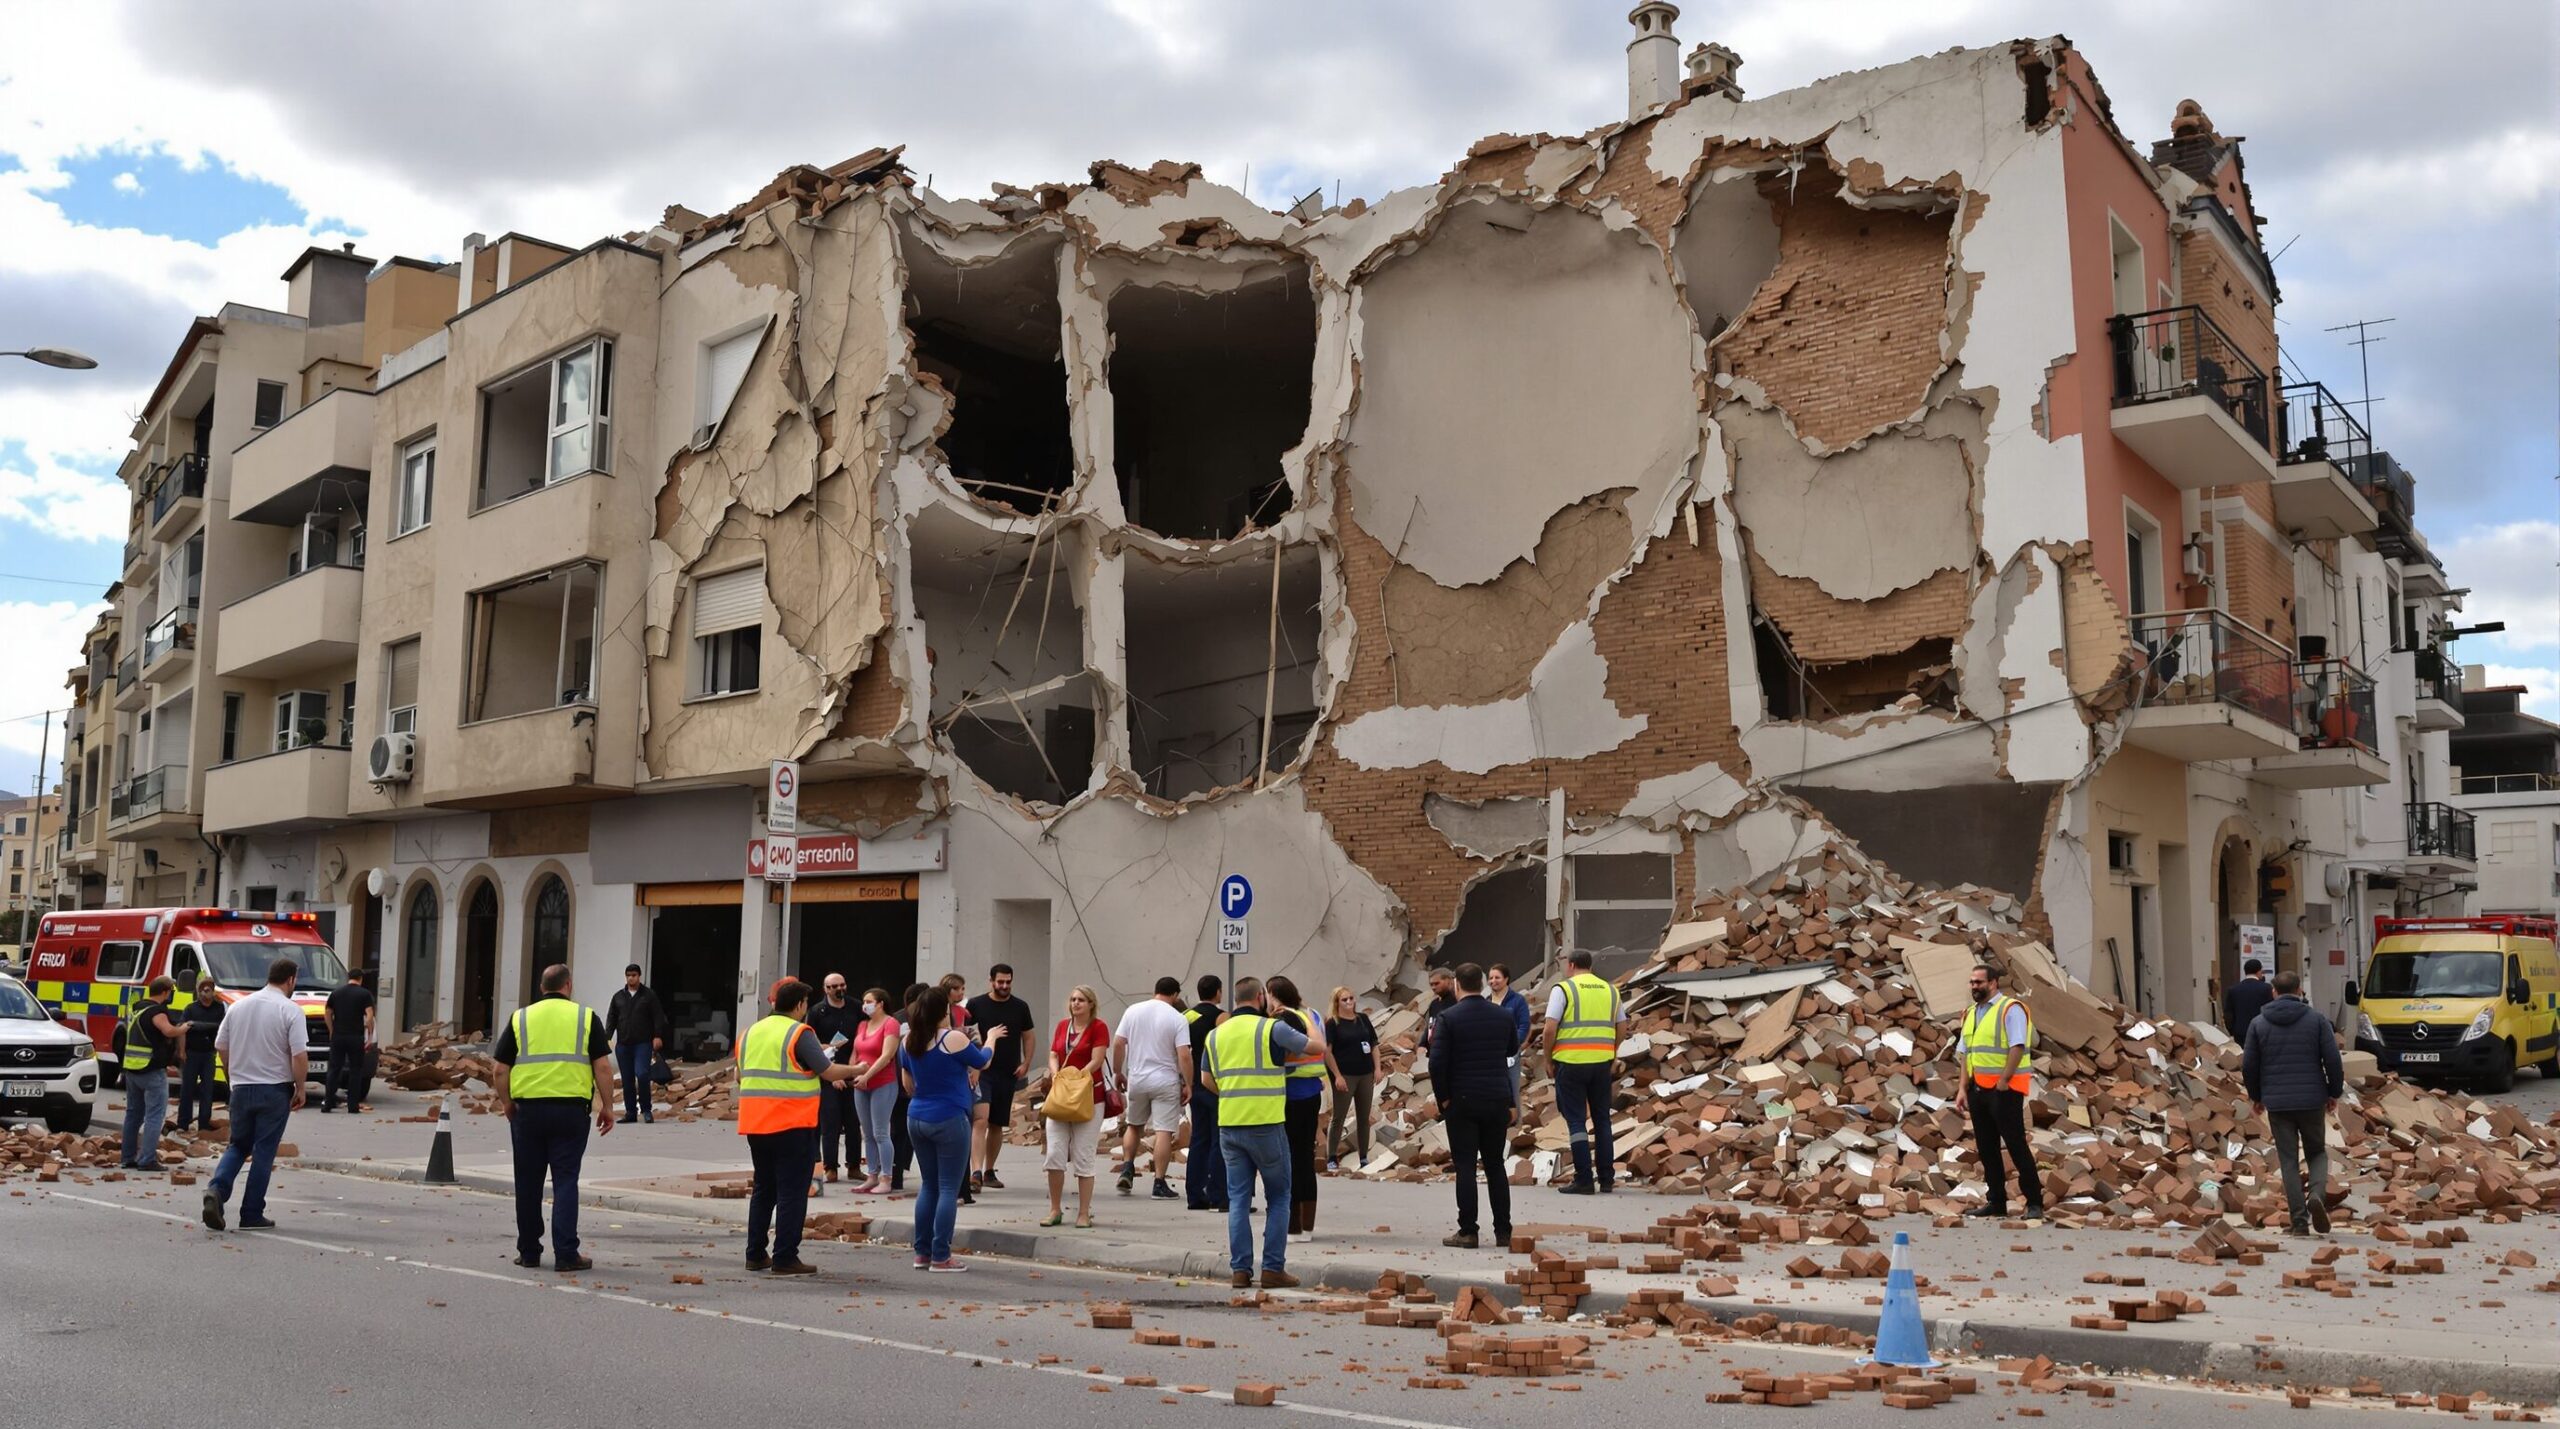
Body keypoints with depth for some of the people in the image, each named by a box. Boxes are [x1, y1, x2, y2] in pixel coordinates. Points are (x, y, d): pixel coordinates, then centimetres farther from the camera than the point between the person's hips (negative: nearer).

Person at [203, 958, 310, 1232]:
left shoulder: (238, 1006, 6)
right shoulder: (290, 1011, -11)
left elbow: (220, 1046, 12)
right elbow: (299, 1056, -16)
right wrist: (299, 1089, -4)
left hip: (240, 1088, 4)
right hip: (275, 1091, -4)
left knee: (238, 1145, 17)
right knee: (263, 1152, 3)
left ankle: (217, 1188, -8)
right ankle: (252, 1215, 5)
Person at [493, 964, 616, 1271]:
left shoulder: (520, 1018, 7)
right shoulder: (586, 1017, 2)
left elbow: (501, 1069, 5)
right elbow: (603, 1066, -2)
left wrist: (506, 1104, 18)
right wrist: (607, 1107, 5)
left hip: (528, 1109, 1)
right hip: (571, 1108, -1)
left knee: (528, 1183, 11)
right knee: (565, 1181, 1)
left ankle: (529, 1252, 18)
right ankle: (565, 1254, -2)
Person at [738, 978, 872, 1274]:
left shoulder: (751, 1032, 12)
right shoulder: (799, 1033, -10)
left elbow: (740, 1076, 21)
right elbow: (829, 1072, -12)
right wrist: (856, 1070, 6)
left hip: (755, 1124, 7)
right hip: (791, 1126, -7)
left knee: (763, 1189, 17)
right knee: (792, 1192, -1)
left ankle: (755, 1255, 18)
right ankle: (785, 1258, -2)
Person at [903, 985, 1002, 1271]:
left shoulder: (908, 1042, 4)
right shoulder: (953, 1038, -14)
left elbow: (908, 1084, 14)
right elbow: (981, 1062, 3)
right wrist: (991, 1039, 21)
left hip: (916, 1119, 7)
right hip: (949, 1120, -6)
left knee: (928, 1186, 15)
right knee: (949, 1189, 0)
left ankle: (922, 1253, 16)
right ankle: (940, 1257, -1)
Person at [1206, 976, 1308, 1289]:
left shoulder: (1216, 1035, 9)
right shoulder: (1273, 1029, -7)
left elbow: (1209, 1081, 17)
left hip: (1229, 1126, 5)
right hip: (1266, 1125, -4)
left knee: (1238, 1199, 10)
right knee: (1278, 1198, 7)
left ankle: (1240, 1269, 8)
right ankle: (1273, 1269, 4)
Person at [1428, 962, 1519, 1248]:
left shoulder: (1449, 1018, -10)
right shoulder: (1503, 1016, 3)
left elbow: (1437, 1062, -14)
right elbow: (1513, 1051, 18)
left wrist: (1443, 1098, -3)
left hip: (1462, 1101, -4)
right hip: (1497, 1100, 4)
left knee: (1465, 1166, 1)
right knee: (1495, 1165, 12)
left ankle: (1467, 1232, 0)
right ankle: (1503, 1231, 12)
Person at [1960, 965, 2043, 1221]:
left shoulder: (2010, 1009, -8)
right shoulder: (1971, 1013, 16)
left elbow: (2017, 1047, -17)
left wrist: (2003, 1081, -20)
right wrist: (1964, 1088, 10)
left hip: (2004, 1088, -8)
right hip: (1978, 1089, 8)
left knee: (2016, 1145, -6)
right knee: (1986, 1148, 9)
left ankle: (2034, 1203, 1)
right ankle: (1996, 1202, 16)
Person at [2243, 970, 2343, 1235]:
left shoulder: (2259, 1023, 1)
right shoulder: (2316, 1019, -1)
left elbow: (2249, 1065, 2)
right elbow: (2334, 1061, -4)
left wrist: (2256, 1096, 16)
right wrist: (2334, 1093, 10)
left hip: (2277, 1103, 0)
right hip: (2312, 1100, 0)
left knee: (2289, 1161, 6)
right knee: (2317, 1153, 17)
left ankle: (2299, 1220, 2)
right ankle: (2317, 1195, -10)